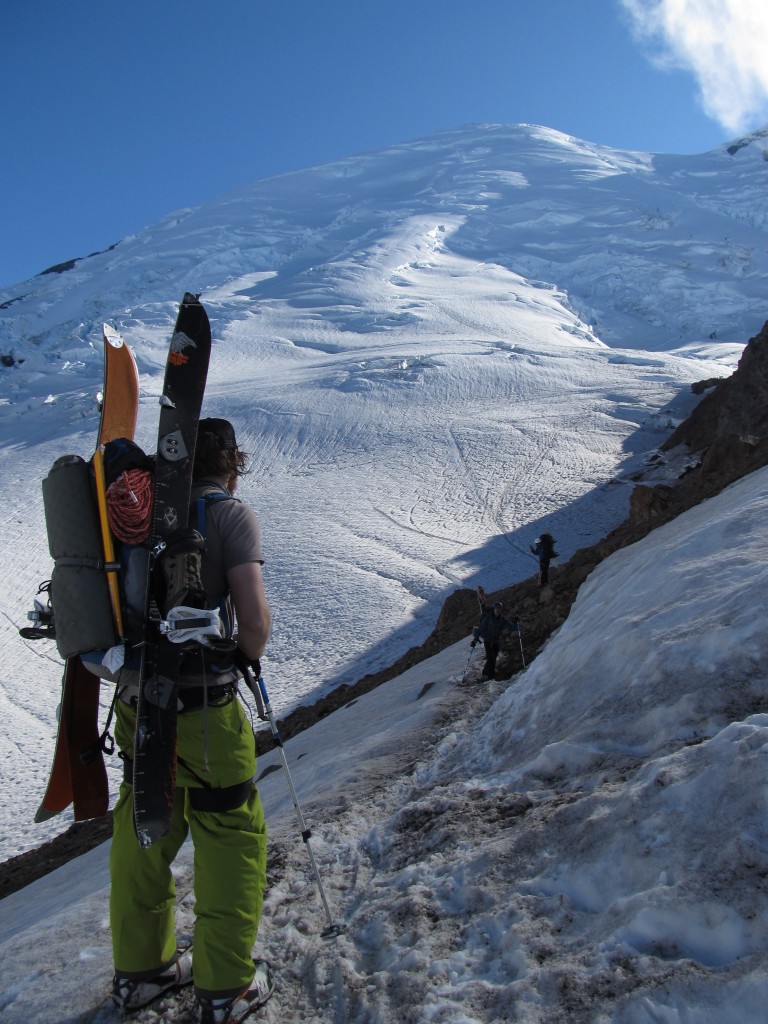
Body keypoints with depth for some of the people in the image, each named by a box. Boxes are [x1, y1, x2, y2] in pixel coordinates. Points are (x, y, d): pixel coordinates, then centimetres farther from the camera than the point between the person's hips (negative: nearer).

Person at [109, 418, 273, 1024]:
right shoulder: (230, 514, -11)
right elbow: (255, 624, -20)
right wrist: (247, 655, 0)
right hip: (203, 708, -6)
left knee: (143, 834, 21)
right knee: (233, 837, 11)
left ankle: (140, 970, 38)